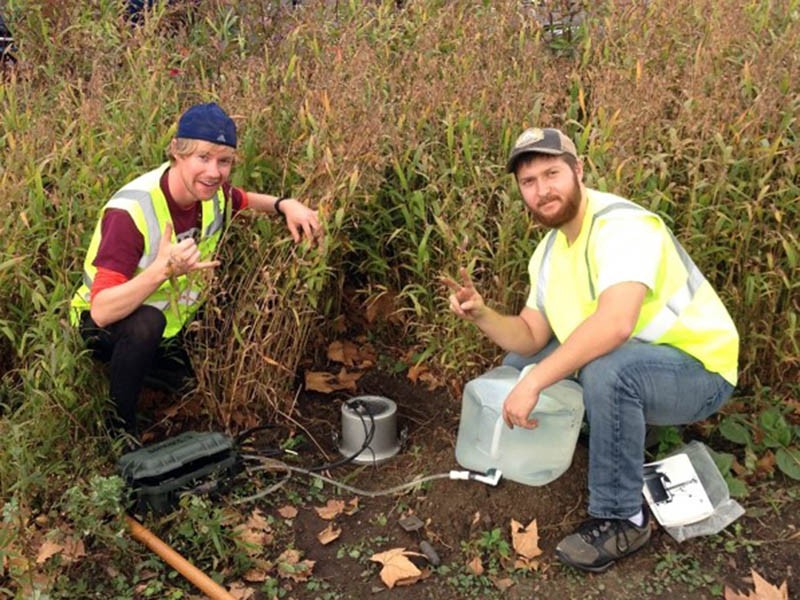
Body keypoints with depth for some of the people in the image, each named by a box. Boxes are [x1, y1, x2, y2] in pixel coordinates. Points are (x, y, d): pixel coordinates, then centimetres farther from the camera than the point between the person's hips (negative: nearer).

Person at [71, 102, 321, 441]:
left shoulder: (213, 193, -14)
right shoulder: (131, 211, -35)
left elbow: (243, 200, 14)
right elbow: (102, 311, -41)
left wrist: (285, 205, -8)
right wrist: (163, 269, -56)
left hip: (167, 327, 7)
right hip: (104, 325, -7)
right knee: (146, 322, -36)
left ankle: (134, 364, 33)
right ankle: (119, 426, -13)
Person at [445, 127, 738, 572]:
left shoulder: (622, 225, -25)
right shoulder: (549, 249, 4)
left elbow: (614, 324, -42)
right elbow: (530, 338, 2)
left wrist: (534, 383, -39)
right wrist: (482, 315, -17)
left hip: (698, 369, -8)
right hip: (625, 367, 9)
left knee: (605, 369, -38)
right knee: (517, 363, 10)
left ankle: (623, 519, -19)